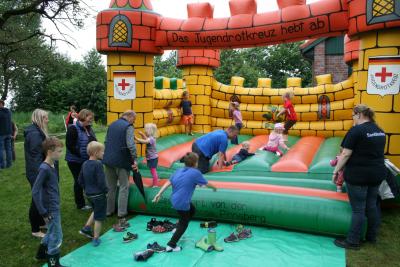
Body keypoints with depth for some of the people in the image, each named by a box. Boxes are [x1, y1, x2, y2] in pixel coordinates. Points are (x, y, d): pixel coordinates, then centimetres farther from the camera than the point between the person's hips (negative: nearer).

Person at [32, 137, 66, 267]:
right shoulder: (44, 169, -23)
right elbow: (35, 192, -23)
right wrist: (43, 212, -20)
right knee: (56, 236, 5)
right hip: (51, 209, -9)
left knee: (52, 232, 25)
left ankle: (42, 253, 45)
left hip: (54, 207, 9)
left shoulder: (52, 166, 3)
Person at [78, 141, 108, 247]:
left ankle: (86, 228, 27)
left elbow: (80, 180, 10)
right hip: (99, 195, -8)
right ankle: (95, 239, 16)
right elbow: (101, 181, -24)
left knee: (96, 211, 31)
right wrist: (106, 191, -10)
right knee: (99, 218, 7)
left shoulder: (85, 164, 3)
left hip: (89, 194, 8)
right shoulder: (98, 164, -22)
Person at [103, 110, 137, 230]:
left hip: (109, 159, 7)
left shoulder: (112, 125, 13)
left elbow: (106, 141, 18)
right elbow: (131, 145, -21)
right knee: (124, 187, 0)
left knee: (110, 186, 18)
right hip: (122, 161, -7)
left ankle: (108, 210, 29)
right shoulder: (128, 127, -11)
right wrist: (134, 160, -14)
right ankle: (121, 217, -2)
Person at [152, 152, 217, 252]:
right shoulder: (195, 173, -11)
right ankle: (171, 246, 14)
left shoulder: (178, 171, 7)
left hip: (174, 200, 8)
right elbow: (206, 184, 0)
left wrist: (159, 194, 4)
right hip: (182, 203, -8)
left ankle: (177, 229, 32)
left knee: (192, 210, 29)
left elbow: (168, 183, 3)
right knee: (184, 224, 11)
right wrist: (214, 188, 20)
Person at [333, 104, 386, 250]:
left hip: (358, 175, -8)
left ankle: (353, 242, 11)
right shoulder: (379, 130, 9)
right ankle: (372, 236, 30)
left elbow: (346, 154, -17)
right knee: (371, 206, 17)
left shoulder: (356, 130, -16)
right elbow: (375, 152, 18)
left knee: (358, 209, 0)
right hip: (377, 174, 8)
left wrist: (336, 171, -9)